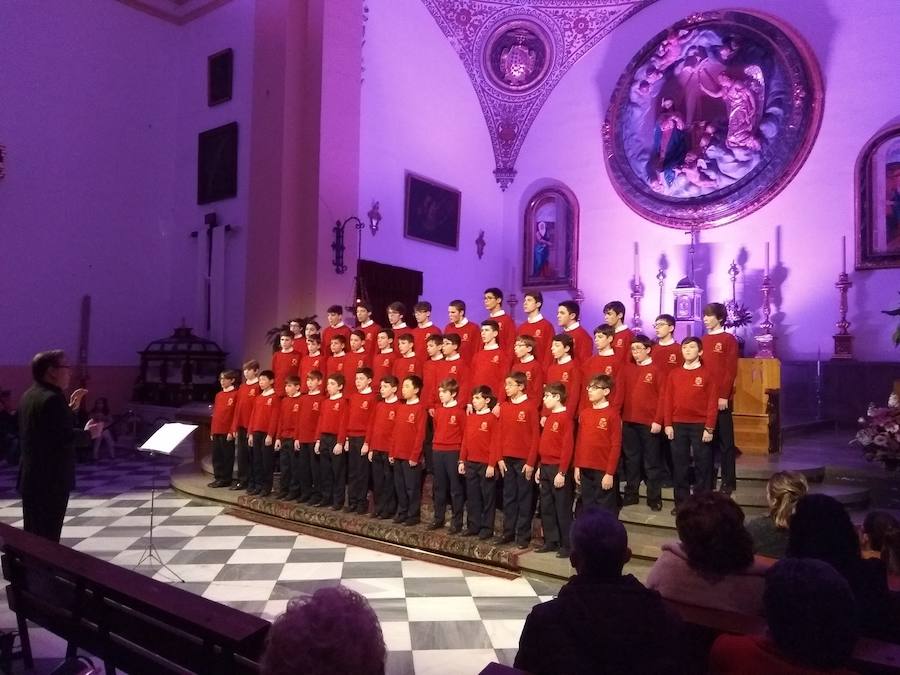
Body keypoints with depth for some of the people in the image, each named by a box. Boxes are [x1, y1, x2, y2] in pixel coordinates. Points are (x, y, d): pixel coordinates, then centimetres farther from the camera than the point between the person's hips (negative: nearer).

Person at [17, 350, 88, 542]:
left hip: (31, 477, 10)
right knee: (48, 538, -2)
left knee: (32, 536, 17)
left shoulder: (29, 395, 12)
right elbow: (64, 438, -24)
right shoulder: (52, 398, -19)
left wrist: (70, 408, 17)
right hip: (51, 479, -10)